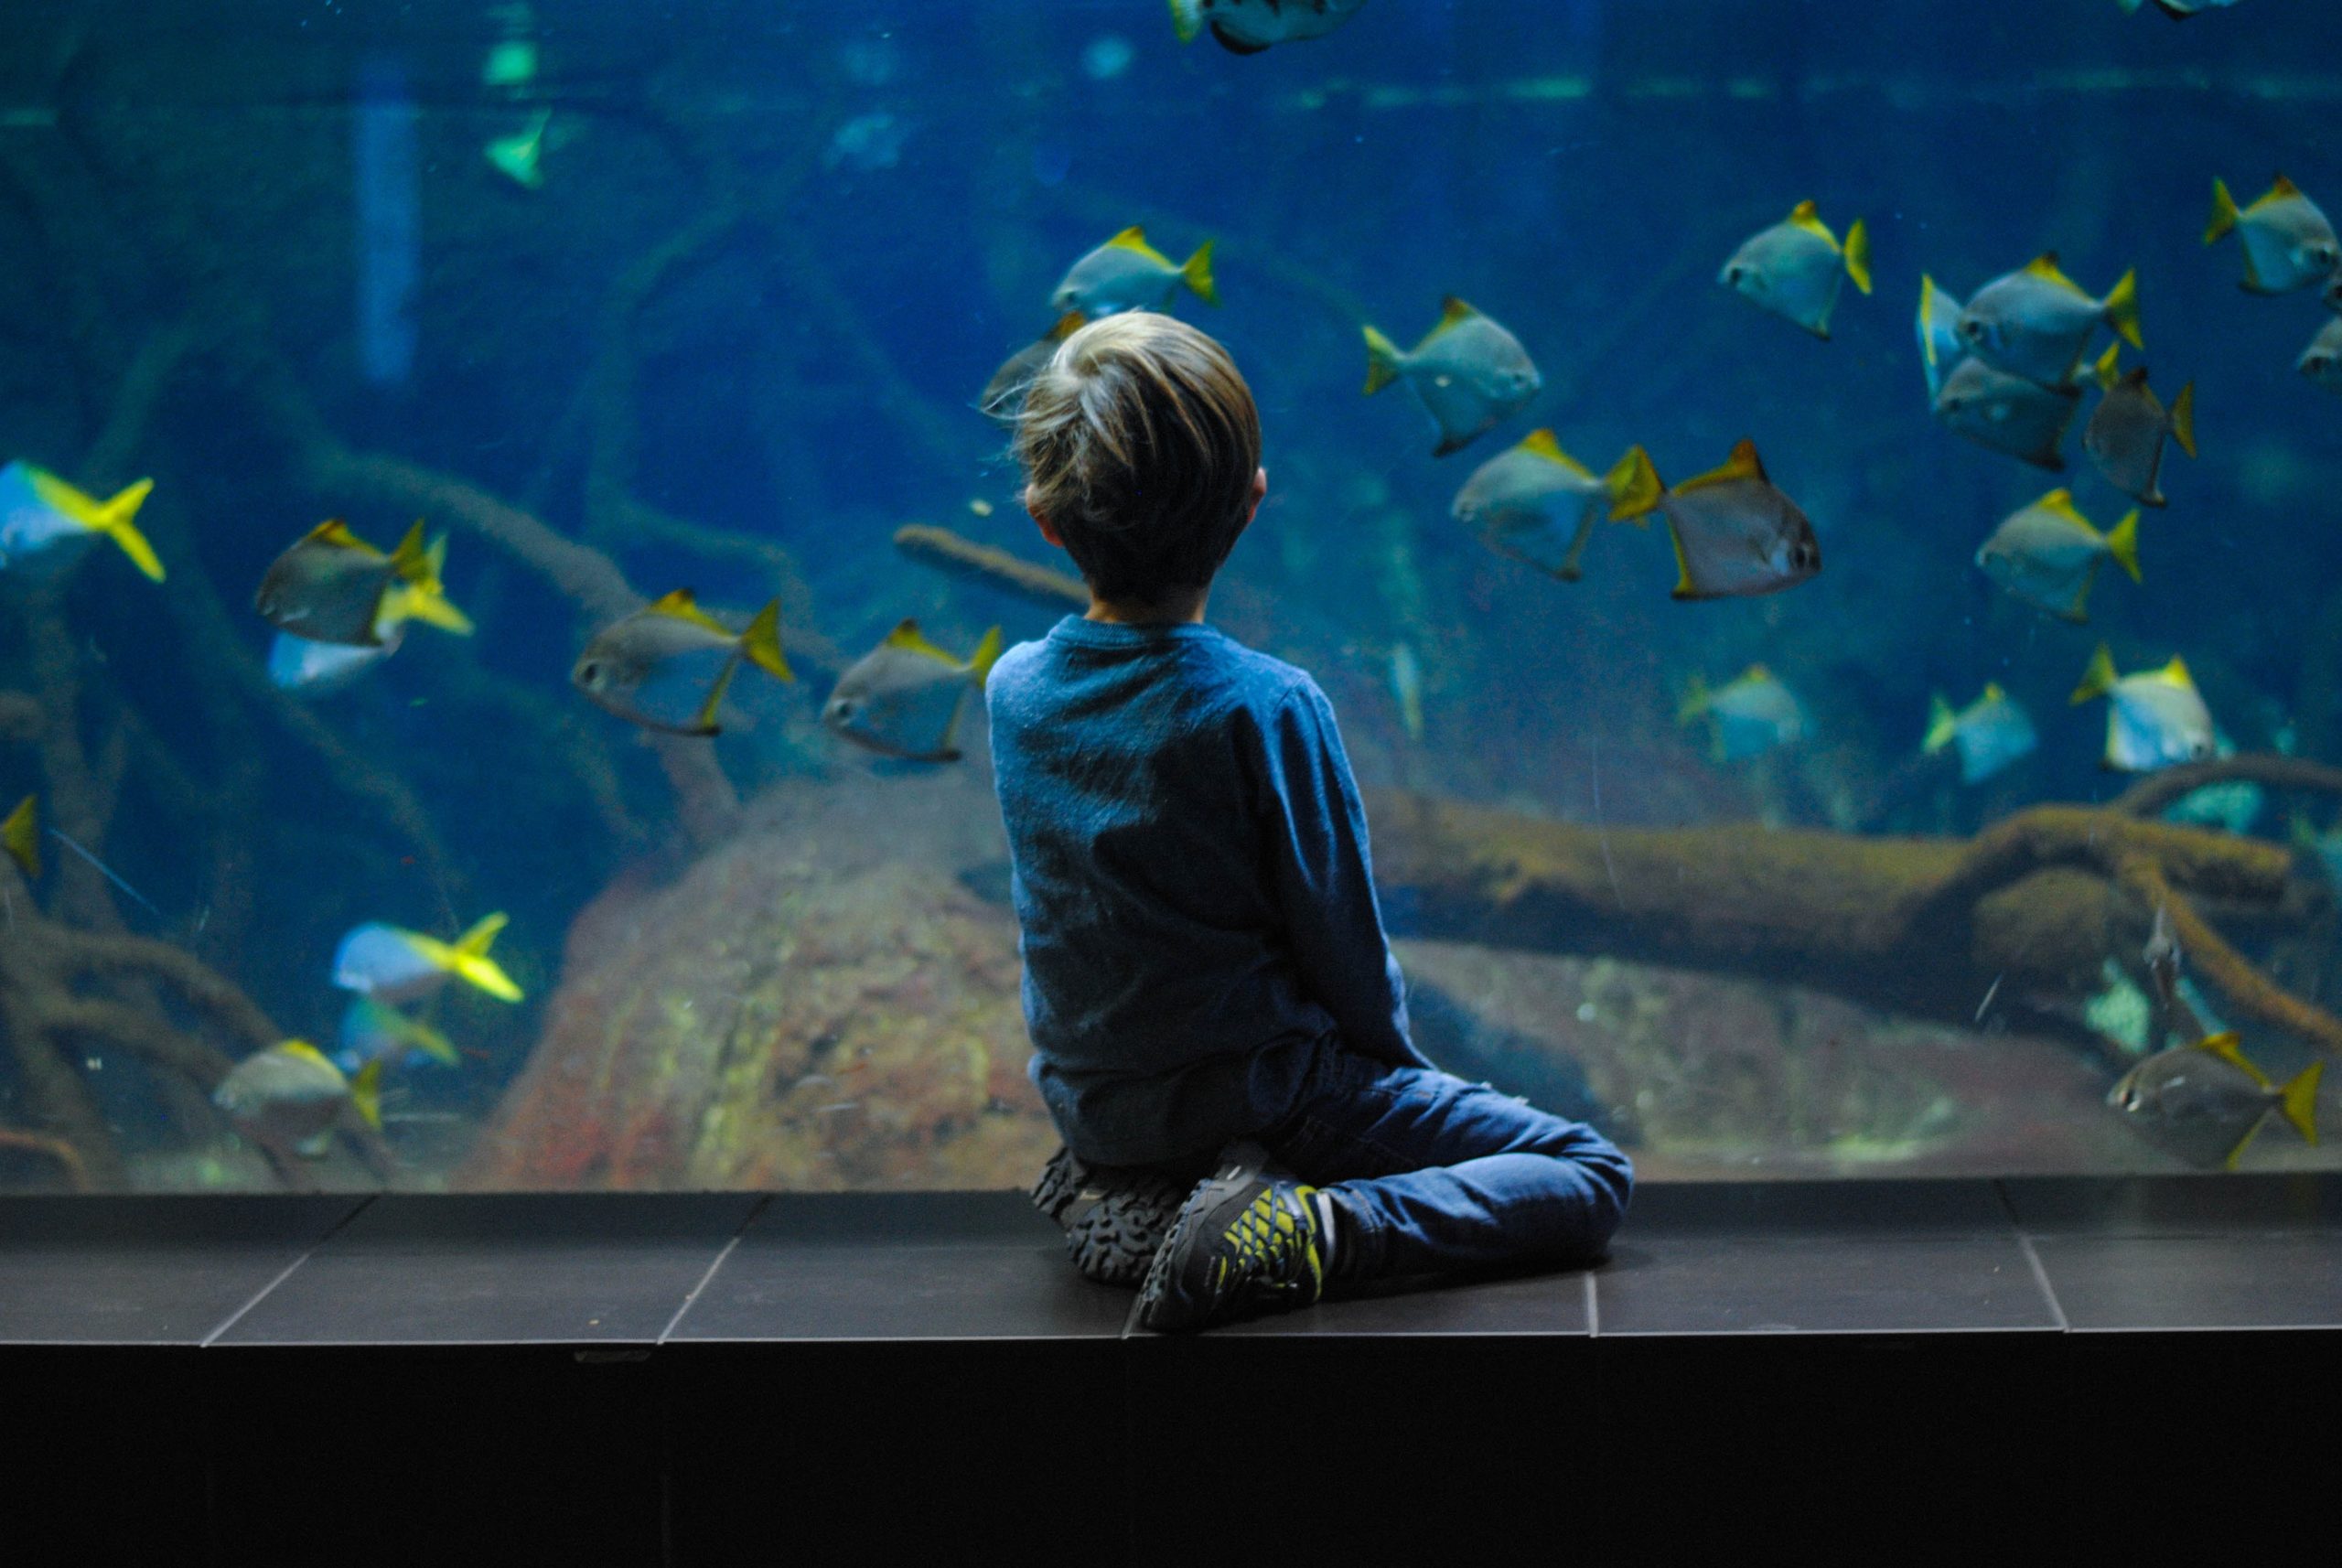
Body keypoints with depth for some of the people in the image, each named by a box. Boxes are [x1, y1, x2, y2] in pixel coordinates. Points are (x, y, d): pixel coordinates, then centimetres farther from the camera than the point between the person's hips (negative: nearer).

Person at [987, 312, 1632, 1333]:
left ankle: (1121, 1191, 11)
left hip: (1090, 1099, 6)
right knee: (1592, 1175, 1)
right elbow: (1342, 935, -13)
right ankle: (1312, 1230, -17)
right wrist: (1392, 1058, 7)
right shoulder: (1266, 707, -23)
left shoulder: (1011, 688, -6)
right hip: (1263, 1091, -6)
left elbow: (1079, 916, 7)